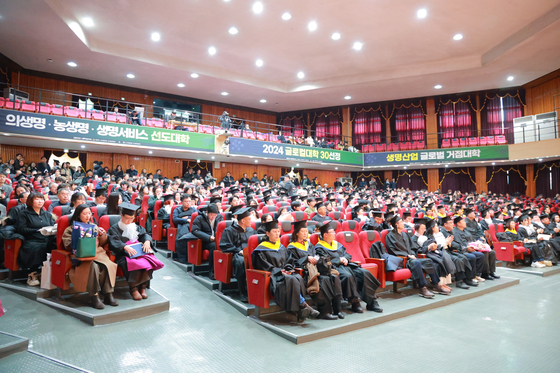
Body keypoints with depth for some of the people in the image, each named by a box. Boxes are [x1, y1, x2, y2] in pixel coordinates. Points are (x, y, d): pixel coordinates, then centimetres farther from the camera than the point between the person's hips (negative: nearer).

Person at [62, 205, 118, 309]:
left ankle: (108, 294, -24)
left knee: (108, 265, -30)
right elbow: (68, 246, 2)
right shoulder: (70, 229, 14)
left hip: (97, 252, 3)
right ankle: (95, 296, -29)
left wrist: (102, 235, 2)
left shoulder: (94, 226, 24)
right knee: (93, 266, -37)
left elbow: (102, 243, 23)